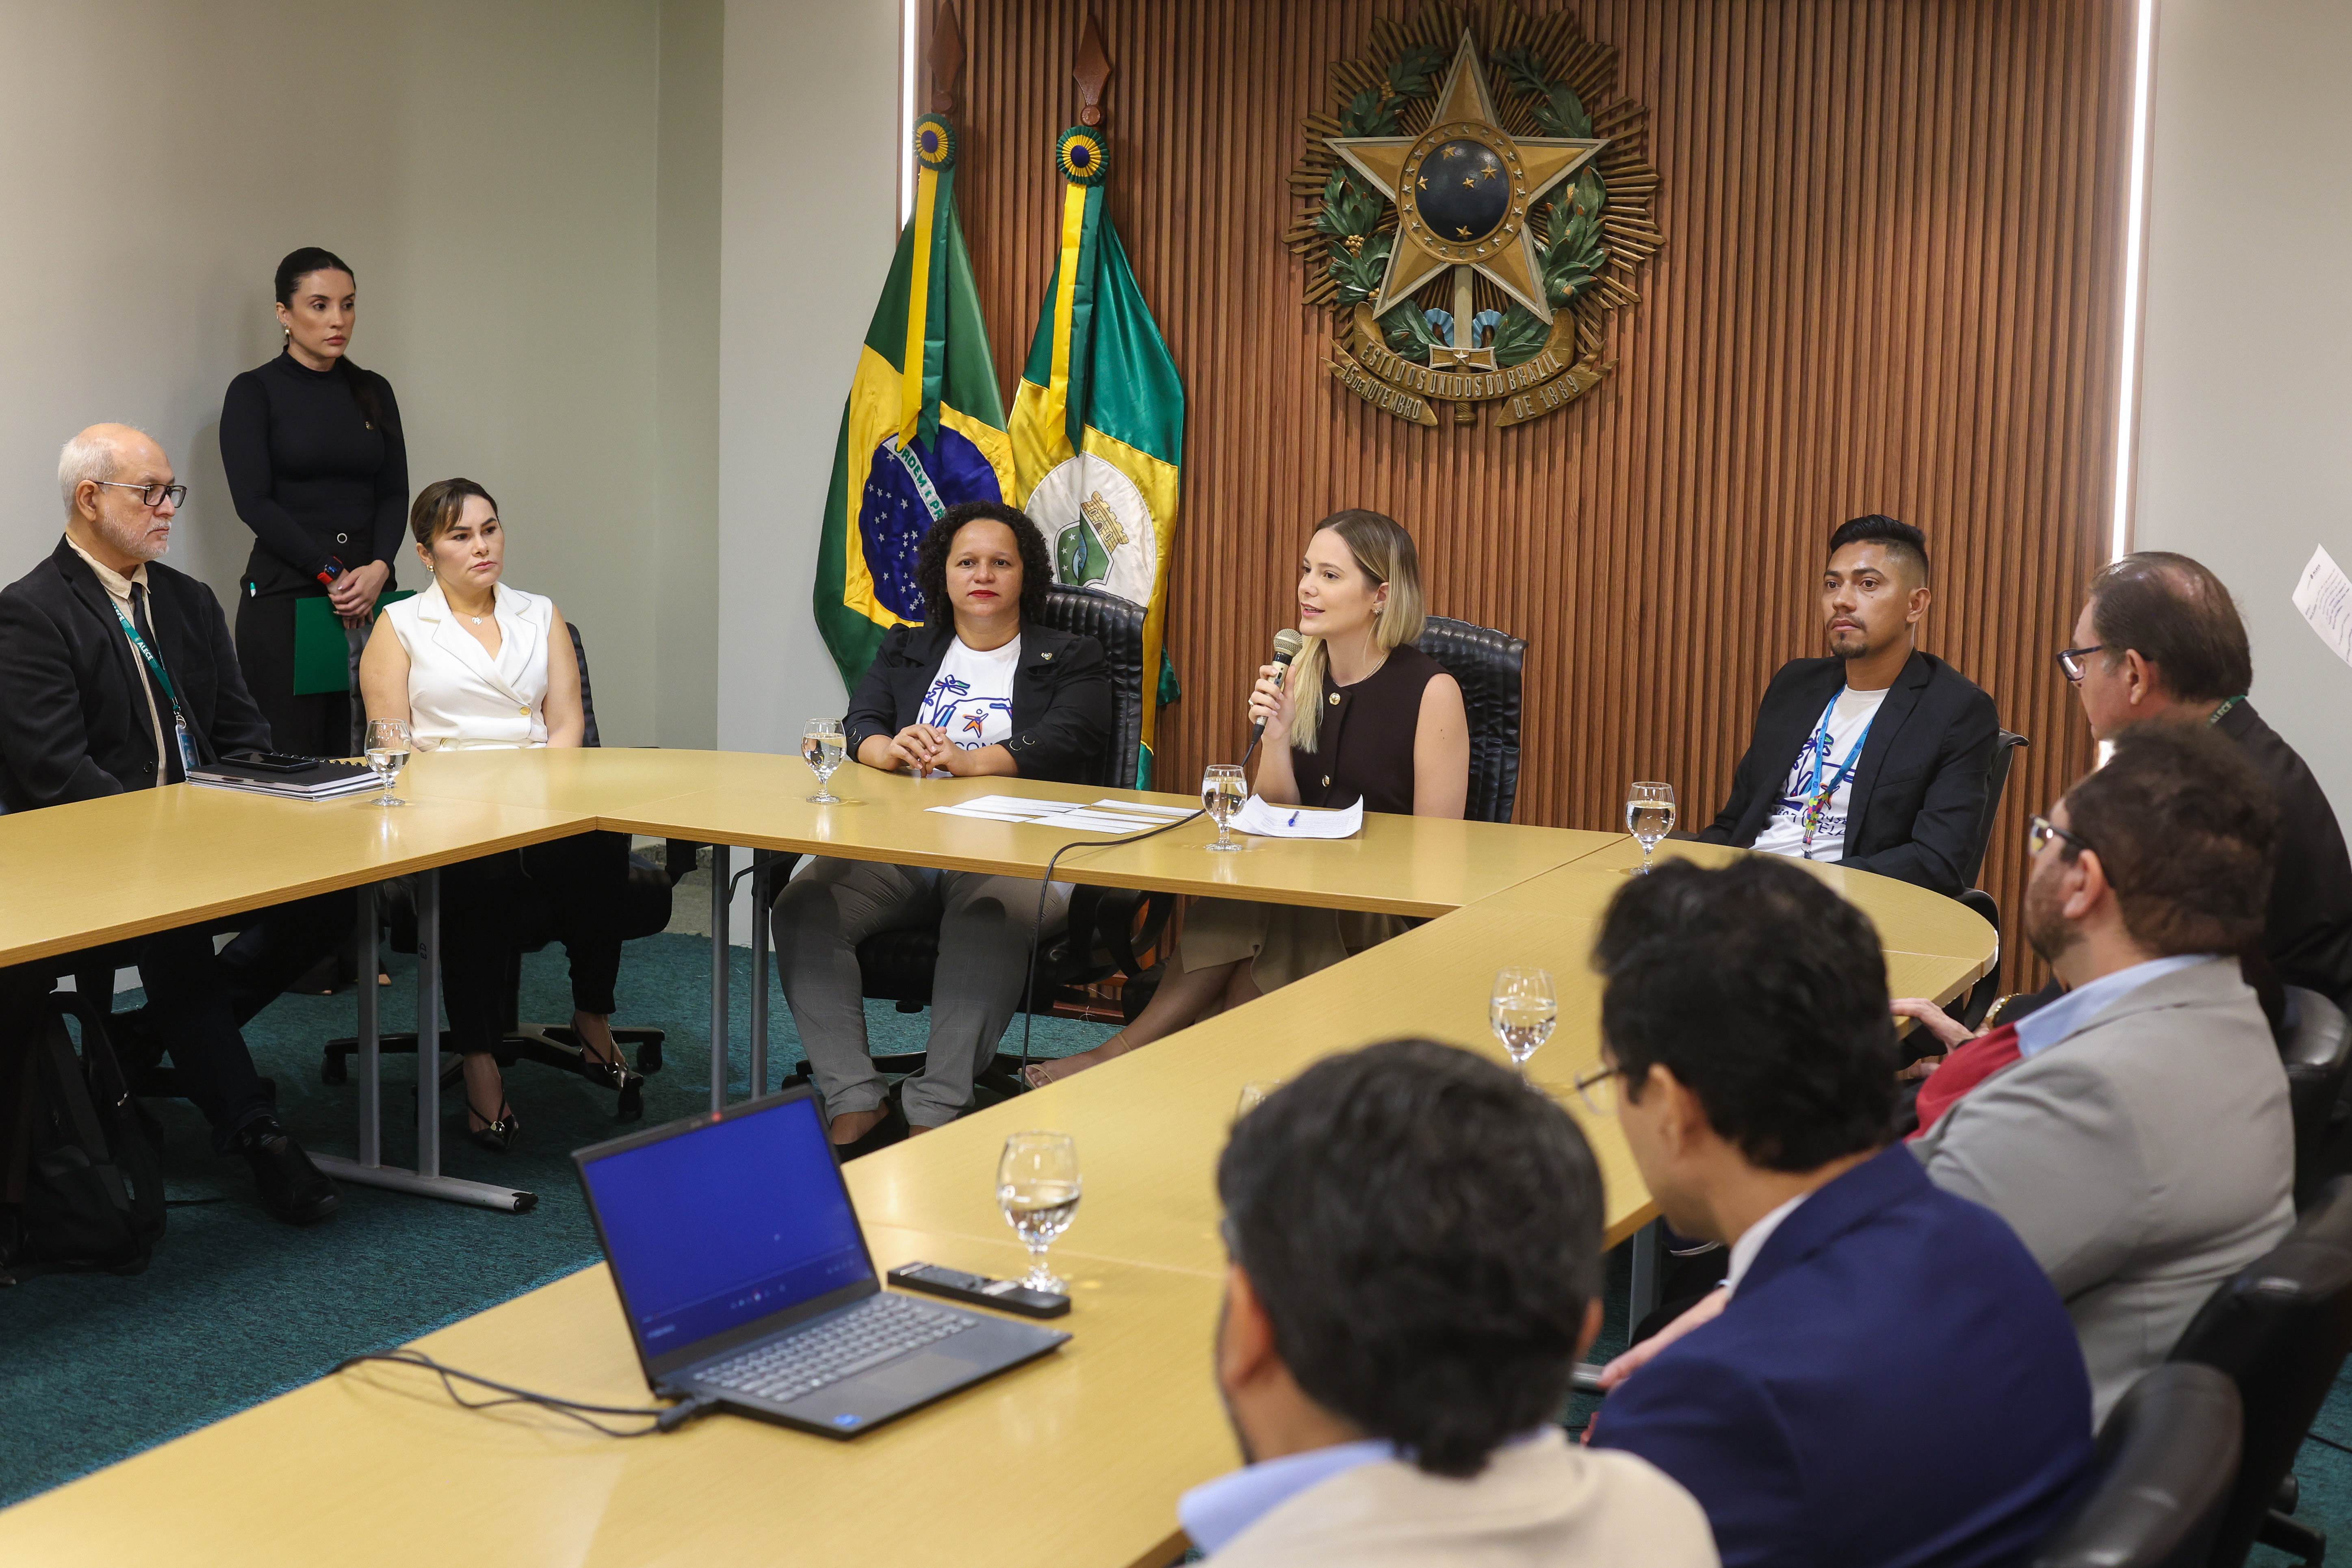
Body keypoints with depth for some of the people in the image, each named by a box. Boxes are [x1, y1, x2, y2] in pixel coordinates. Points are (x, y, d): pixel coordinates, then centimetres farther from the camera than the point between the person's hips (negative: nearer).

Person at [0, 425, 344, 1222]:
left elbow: (242, 732, 16)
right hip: (92, 854, -6)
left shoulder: (190, 601, 17)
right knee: (169, 917, -36)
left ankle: (156, 1034, -4)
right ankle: (257, 1136, -25)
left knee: (328, 880, -20)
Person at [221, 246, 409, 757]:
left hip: (370, 594, 4)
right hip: (284, 593, -4)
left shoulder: (374, 392, 13)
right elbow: (253, 501, -9)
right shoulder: (254, 393, -1)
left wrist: (378, 568, -10)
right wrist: (332, 574, -13)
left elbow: (395, 493, 8)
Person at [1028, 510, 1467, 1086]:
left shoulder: (1432, 691, -9)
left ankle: (1127, 1051, -18)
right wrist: (1276, 736, -11)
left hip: (1391, 914, -4)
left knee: (1246, 912, -29)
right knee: (1240, 909, -29)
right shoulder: (1298, 677, 6)